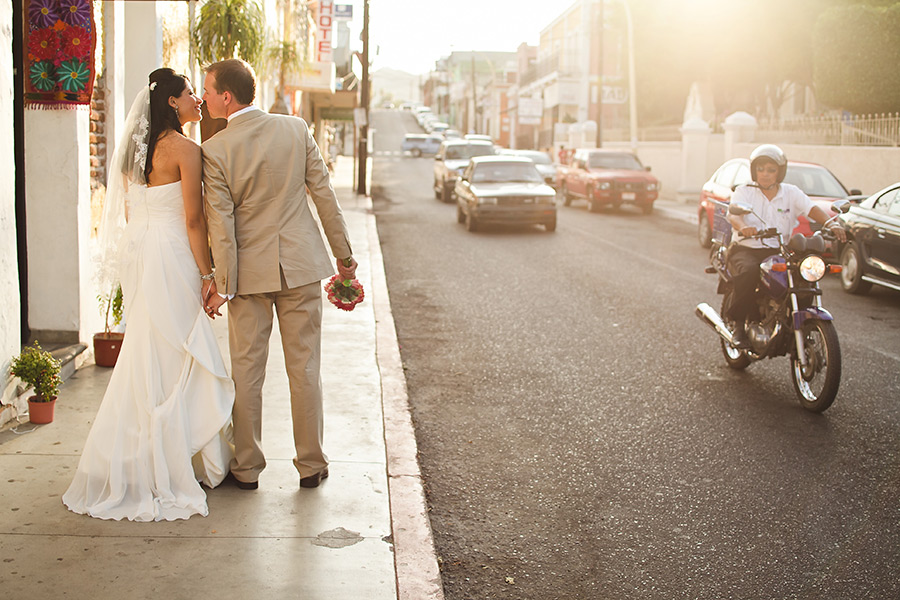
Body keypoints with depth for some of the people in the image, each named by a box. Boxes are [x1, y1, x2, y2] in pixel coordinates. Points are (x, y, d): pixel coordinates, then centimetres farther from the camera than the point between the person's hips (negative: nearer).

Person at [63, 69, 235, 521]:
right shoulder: (185, 150, -12)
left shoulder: (135, 149, 12)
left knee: (144, 357, 15)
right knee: (174, 359, -1)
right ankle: (167, 469, 6)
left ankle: (130, 463, 23)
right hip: (172, 258, -8)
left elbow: (129, 212, 16)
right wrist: (206, 274, -9)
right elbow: (193, 220, -14)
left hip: (137, 255, 8)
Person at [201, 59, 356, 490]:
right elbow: (324, 194, 0)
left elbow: (221, 222, -12)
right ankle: (311, 464, 17)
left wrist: (223, 285, -6)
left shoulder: (215, 150, -11)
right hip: (301, 263, 2)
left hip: (250, 269, -2)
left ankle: (247, 467, 18)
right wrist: (344, 254, 8)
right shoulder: (296, 128, -2)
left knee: (246, 371, 9)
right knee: (304, 368, 9)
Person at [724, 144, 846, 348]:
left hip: (778, 252, 3)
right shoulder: (744, 192, 2)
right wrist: (743, 227, -41)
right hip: (746, 249, -3)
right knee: (749, 272, -36)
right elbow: (732, 214, -16)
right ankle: (738, 324, -20)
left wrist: (831, 223, -26)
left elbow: (812, 209, -5)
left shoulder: (791, 193, 10)